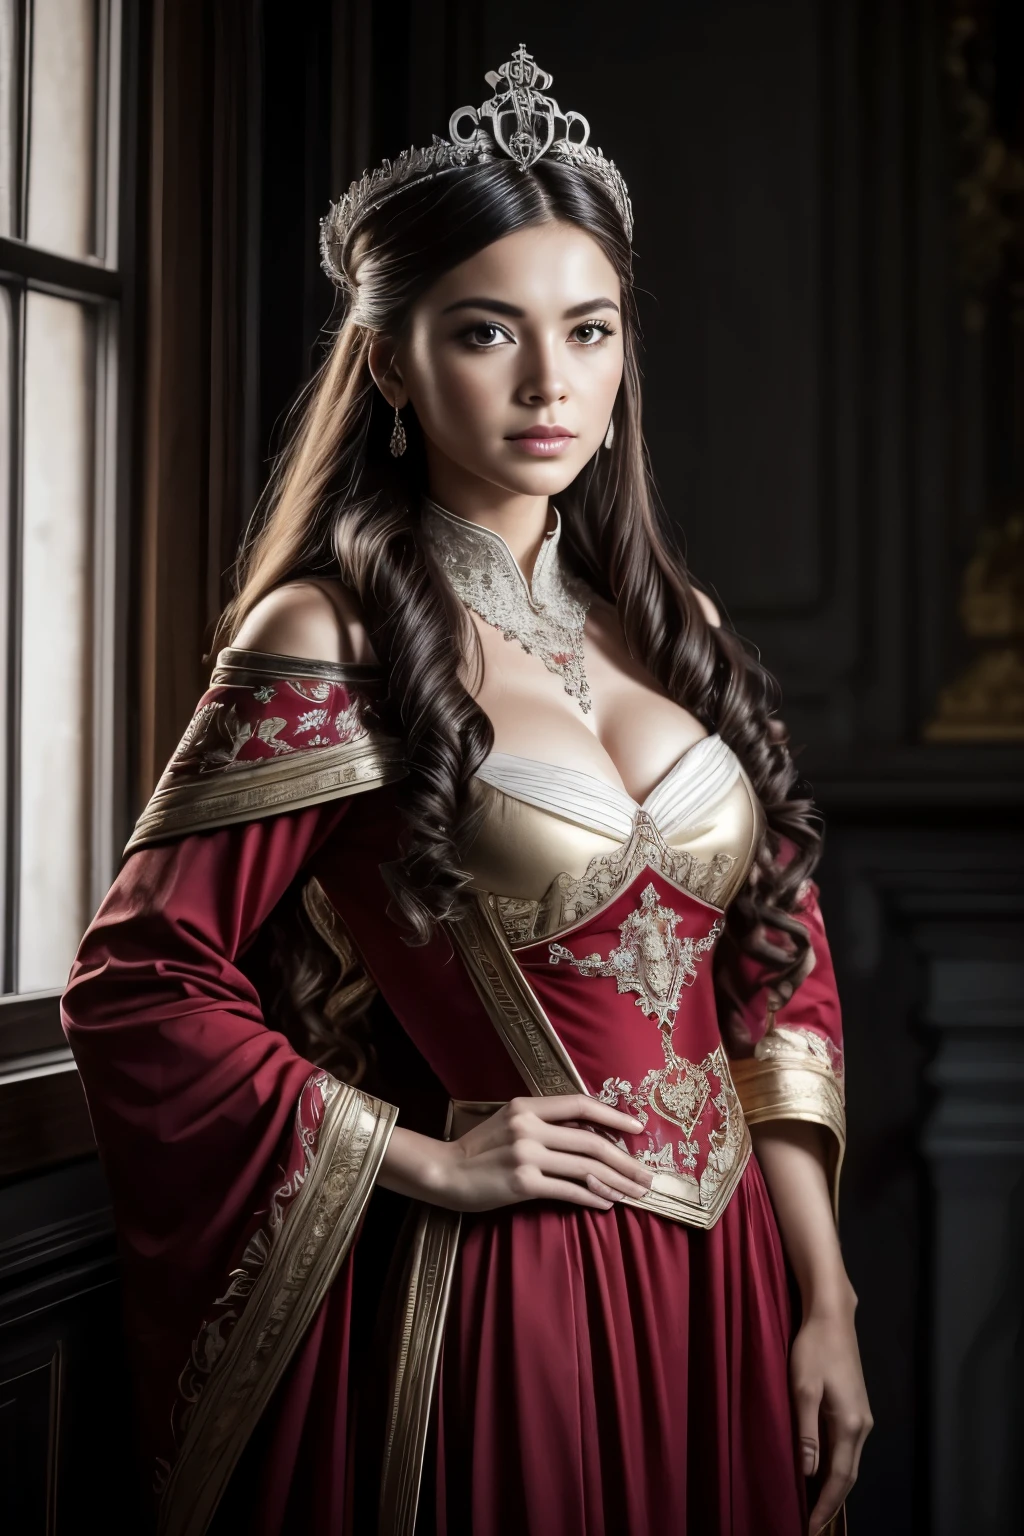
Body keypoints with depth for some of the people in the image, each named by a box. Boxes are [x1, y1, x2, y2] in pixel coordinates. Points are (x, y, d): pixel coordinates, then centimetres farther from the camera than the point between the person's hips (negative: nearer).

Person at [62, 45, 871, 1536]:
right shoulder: (325, 639, -9)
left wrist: (823, 1298, 4)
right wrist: (421, 1158, -13)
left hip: (721, 1294, 5)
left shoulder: (673, 625, 7)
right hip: (482, 1301, -5)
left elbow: (774, 963, 10)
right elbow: (136, 984, -11)